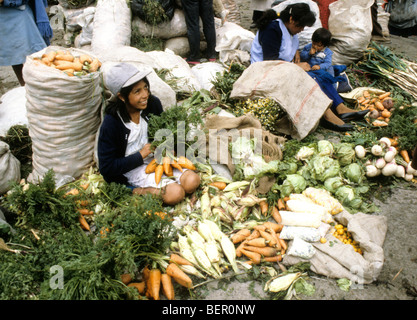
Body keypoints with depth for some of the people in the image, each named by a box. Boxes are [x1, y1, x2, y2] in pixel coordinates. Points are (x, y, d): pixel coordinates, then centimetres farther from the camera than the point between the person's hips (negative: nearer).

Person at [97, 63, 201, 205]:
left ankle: (141, 191, -7)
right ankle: (134, 191, -4)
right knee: (175, 194, -23)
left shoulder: (153, 103, -7)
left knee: (192, 181, -13)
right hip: (133, 170, -6)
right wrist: (141, 155, -19)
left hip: (156, 158, 6)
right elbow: (106, 168, -16)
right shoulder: (111, 123, -21)